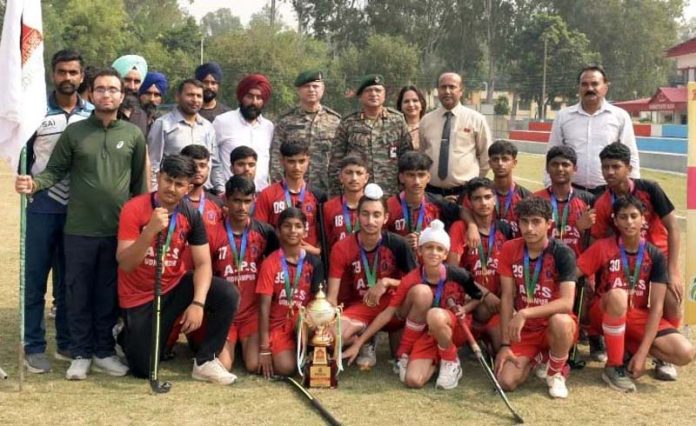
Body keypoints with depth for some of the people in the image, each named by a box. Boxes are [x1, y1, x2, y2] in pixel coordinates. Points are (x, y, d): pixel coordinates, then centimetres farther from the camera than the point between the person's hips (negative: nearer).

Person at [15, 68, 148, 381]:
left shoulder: (133, 135, 4)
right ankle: (81, 353, 19)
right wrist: (34, 183, -22)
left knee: (109, 294, 10)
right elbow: (55, 170, -1)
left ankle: (104, 351, 23)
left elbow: (139, 182, 8)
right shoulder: (74, 132, 1)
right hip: (80, 229, -1)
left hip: (118, 230, 1)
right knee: (78, 293, 6)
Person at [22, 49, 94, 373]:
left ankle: (67, 343, 19)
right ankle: (34, 346, 9)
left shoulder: (92, 114, 6)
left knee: (69, 280, 10)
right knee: (35, 279, 1)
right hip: (43, 205, -2)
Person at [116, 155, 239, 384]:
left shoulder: (191, 214, -9)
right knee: (144, 370, -4)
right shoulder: (134, 209, -20)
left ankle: (204, 362, -6)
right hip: (140, 296, -3)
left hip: (176, 286, 3)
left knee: (228, 294, -21)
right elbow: (125, 265, -25)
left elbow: (203, 264, -11)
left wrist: (198, 303, -27)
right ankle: (127, 334, 31)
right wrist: (151, 230, -40)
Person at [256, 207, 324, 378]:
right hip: (279, 323, -1)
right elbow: (264, 306, -10)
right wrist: (264, 349, -14)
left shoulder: (314, 262, -1)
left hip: (303, 319, 2)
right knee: (285, 368, -24)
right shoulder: (270, 263, -8)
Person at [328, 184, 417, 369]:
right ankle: (365, 341, 4)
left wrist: (387, 282, -24)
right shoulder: (341, 248, -11)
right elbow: (332, 296, -12)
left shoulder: (397, 244, -13)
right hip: (360, 306, 0)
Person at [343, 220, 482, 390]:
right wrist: (358, 343, -14)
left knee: (435, 314, -37)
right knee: (413, 380, -30)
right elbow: (387, 314, -10)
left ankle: (450, 362, -10)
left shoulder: (458, 275, -16)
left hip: (455, 329, 0)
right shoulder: (410, 280, -13)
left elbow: (480, 297, 3)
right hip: (427, 334, 0)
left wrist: (464, 309, -18)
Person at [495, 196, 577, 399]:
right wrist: (505, 344, -9)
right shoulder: (509, 250, -6)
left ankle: (555, 373, -7)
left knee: (560, 321, -40)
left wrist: (525, 313, -35)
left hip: (555, 324, -3)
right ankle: (534, 358, 19)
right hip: (523, 329, 3)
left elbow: (567, 303, -28)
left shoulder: (562, 253, -18)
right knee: (506, 381, -17)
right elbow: (507, 297, -5)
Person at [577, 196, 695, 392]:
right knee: (617, 295, -39)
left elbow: (656, 306, -11)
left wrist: (642, 352, -18)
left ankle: (630, 349, 6)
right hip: (605, 315, -2)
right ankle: (613, 366, -21)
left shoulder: (655, 256, -7)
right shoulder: (603, 247, -12)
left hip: (638, 316, 2)